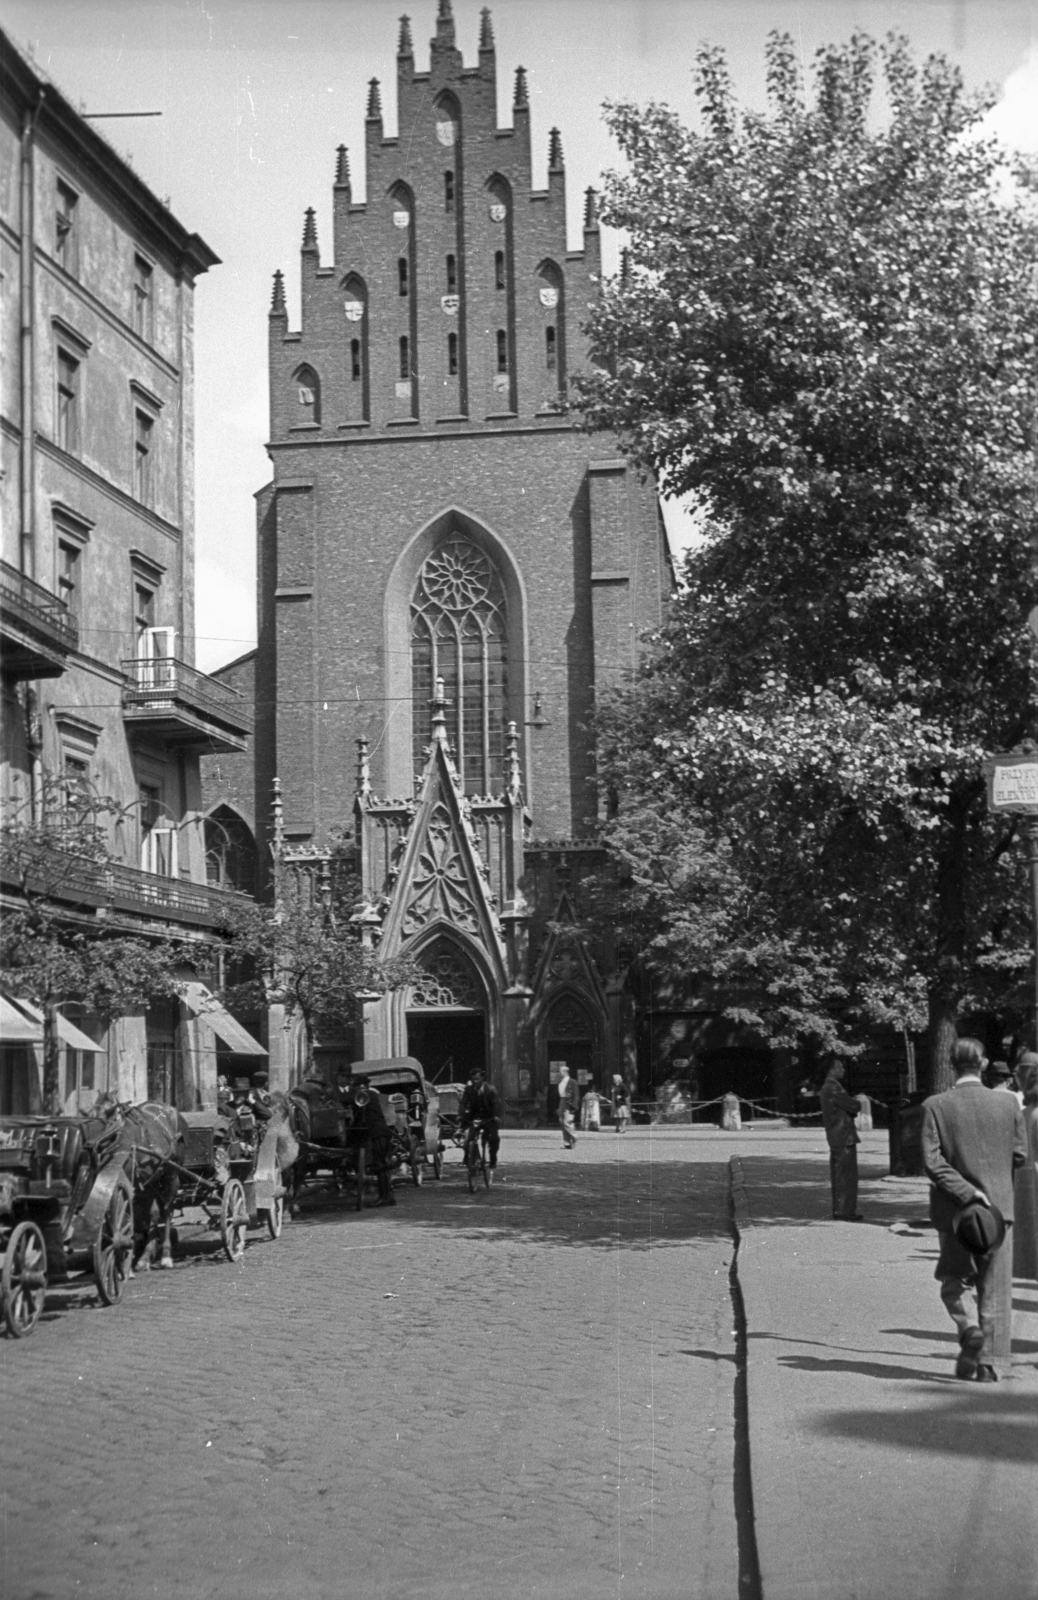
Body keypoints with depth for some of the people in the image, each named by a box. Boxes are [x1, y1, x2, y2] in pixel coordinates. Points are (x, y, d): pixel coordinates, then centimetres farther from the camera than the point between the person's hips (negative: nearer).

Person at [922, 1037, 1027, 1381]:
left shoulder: (935, 1106, -9)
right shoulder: (1007, 1103, -4)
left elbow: (932, 1162, -17)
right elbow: (1019, 1156, 3)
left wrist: (968, 1193, -16)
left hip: (953, 1210, -1)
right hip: (999, 1206, 1)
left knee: (953, 1281, 17)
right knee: (994, 1290, 8)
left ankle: (968, 1329, -8)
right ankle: (989, 1364, 6)